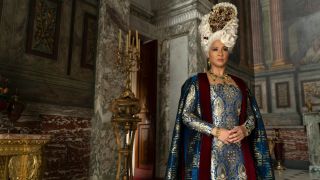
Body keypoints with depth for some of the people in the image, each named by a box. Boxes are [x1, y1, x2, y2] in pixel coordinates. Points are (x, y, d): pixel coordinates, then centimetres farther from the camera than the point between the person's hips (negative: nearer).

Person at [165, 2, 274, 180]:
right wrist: (216, 131, -15)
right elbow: (186, 115, -6)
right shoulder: (196, 81, 2)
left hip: (238, 152, 4)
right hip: (208, 151, -4)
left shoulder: (239, 84, 14)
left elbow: (251, 116, 12)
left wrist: (244, 129, -10)